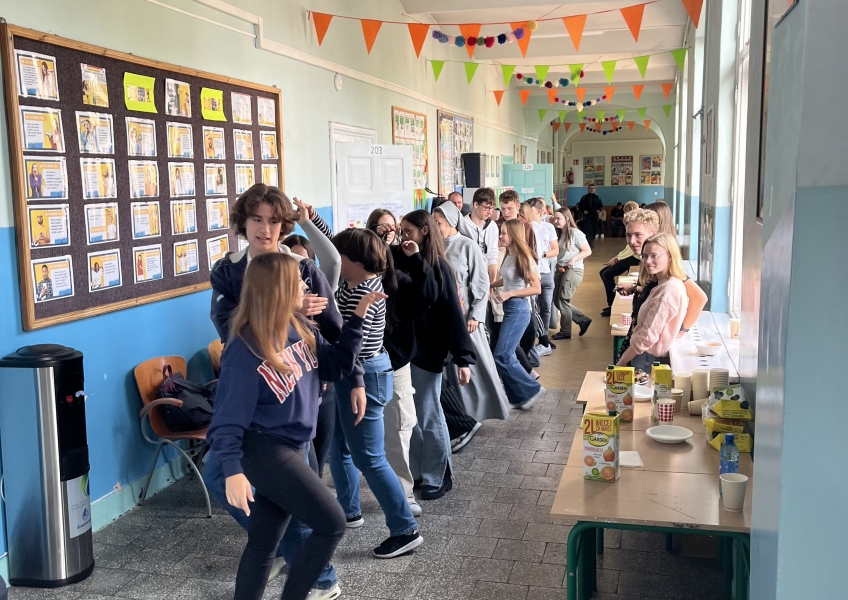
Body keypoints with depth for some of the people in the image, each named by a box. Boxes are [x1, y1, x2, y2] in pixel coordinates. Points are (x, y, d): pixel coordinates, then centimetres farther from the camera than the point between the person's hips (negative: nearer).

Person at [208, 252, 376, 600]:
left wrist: (358, 317, 0)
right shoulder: (245, 349, -20)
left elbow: (338, 366, 9)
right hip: (264, 450, -8)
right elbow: (228, 417, -19)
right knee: (332, 524, -7)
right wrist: (233, 471, -27)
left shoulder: (299, 328, 2)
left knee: (264, 543, 15)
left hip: (290, 449, 8)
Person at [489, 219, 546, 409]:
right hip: (508, 309, 9)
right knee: (507, 356, 9)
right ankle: (518, 396, 19)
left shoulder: (524, 258, -16)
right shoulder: (509, 256, 7)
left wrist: (509, 294, -22)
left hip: (518, 310, -9)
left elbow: (536, 288, -17)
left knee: (502, 356, -9)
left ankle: (532, 390, 5)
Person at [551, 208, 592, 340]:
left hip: (574, 270, -8)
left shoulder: (576, 233, -12)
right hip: (560, 269, 8)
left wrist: (574, 258, -24)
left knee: (562, 301, -4)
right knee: (557, 300, 7)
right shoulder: (559, 233, 8)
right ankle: (583, 320, 20)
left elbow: (588, 251, -12)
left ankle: (565, 332, 12)